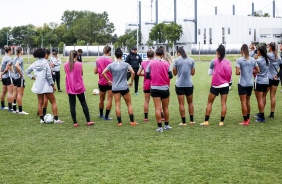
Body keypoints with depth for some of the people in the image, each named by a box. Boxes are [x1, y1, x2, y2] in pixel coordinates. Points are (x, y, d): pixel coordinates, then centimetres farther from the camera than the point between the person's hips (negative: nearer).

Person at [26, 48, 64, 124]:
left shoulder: (34, 64, 1)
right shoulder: (45, 63, -14)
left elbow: (27, 71, 11)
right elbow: (49, 76, -15)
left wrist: (32, 77, 11)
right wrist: (53, 85, -8)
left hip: (38, 86, 5)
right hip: (46, 86, -5)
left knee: (40, 103, 13)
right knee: (53, 102, 3)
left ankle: (41, 119, 15)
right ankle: (56, 119, -2)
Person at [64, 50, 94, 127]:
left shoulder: (65, 65, -3)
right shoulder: (79, 64, -9)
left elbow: (66, 74, 7)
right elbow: (81, 74, 2)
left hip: (70, 87, 1)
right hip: (79, 87, -1)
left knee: (72, 105, 5)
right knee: (84, 103, 10)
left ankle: (75, 122, 4)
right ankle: (88, 121, 13)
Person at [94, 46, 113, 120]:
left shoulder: (98, 60, 2)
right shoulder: (110, 60, -13)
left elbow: (95, 71, 7)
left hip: (101, 82, 5)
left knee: (101, 99, 19)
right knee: (109, 99, 0)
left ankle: (101, 114, 33)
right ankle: (106, 116, -3)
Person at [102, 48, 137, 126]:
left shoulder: (111, 65, 0)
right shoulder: (126, 64, -5)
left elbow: (103, 73, -5)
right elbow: (133, 72, -15)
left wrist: (109, 81, 5)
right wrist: (131, 82, -1)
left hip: (115, 88, 1)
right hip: (124, 87, -1)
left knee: (117, 105, 4)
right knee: (129, 104, 9)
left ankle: (119, 122, 5)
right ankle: (132, 121, 8)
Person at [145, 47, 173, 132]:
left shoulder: (151, 63, -4)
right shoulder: (166, 63, -5)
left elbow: (147, 76, -3)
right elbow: (170, 76, -4)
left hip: (154, 88, 0)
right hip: (164, 88, 0)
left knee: (157, 108, 0)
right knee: (165, 108, 13)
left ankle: (160, 127, -1)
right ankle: (167, 125, 23)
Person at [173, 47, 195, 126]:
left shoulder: (177, 60, -5)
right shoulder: (191, 60, 3)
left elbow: (175, 73, 0)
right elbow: (193, 73, 7)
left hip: (179, 84, -3)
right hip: (189, 84, 3)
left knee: (181, 104, 1)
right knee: (190, 102, 16)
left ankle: (184, 122, 1)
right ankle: (191, 120, 17)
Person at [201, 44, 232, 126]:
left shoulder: (214, 61, -9)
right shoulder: (228, 62, 0)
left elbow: (210, 72, -6)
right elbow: (230, 74, 3)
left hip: (215, 85, -2)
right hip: (225, 85, 3)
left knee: (209, 102, 8)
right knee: (223, 103, 4)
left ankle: (206, 121, 8)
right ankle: (222, 121, 3)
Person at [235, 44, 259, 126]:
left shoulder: (239, 60, -13)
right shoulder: (253, 60, 1)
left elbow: (237, 73, -17)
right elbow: (258, 71, 6)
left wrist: (241, 72, 4)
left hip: (242, 84, -5)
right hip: (250, 84, 5)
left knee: (243, 102, 2)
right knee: (248, 101, 19)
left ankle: (245, 121, 5)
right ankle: (248, 118, 30)